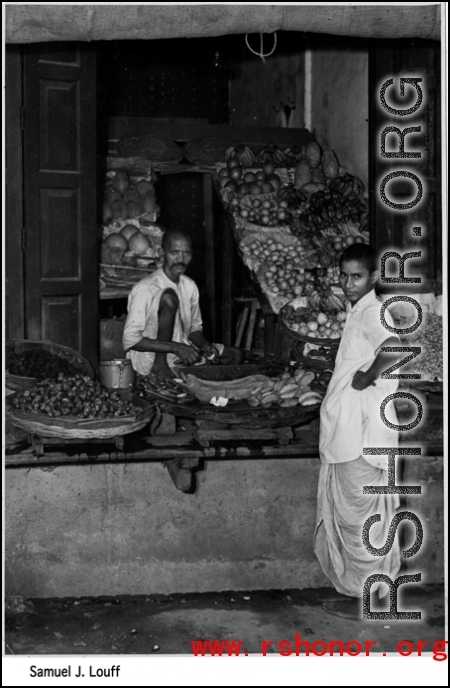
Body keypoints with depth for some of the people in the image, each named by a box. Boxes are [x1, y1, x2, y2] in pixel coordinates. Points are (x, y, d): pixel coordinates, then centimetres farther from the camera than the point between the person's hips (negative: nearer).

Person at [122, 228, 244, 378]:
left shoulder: (190, 286, 4)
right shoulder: (145, 289, -18)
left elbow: (194, 327, 16)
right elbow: (129, 339, -22)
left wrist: (204, 343, -8)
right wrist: (175, 347, -28)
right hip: (148, 358, -8)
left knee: (236, 355, -1)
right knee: (169, 297, -27)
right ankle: (160, 364, -23)